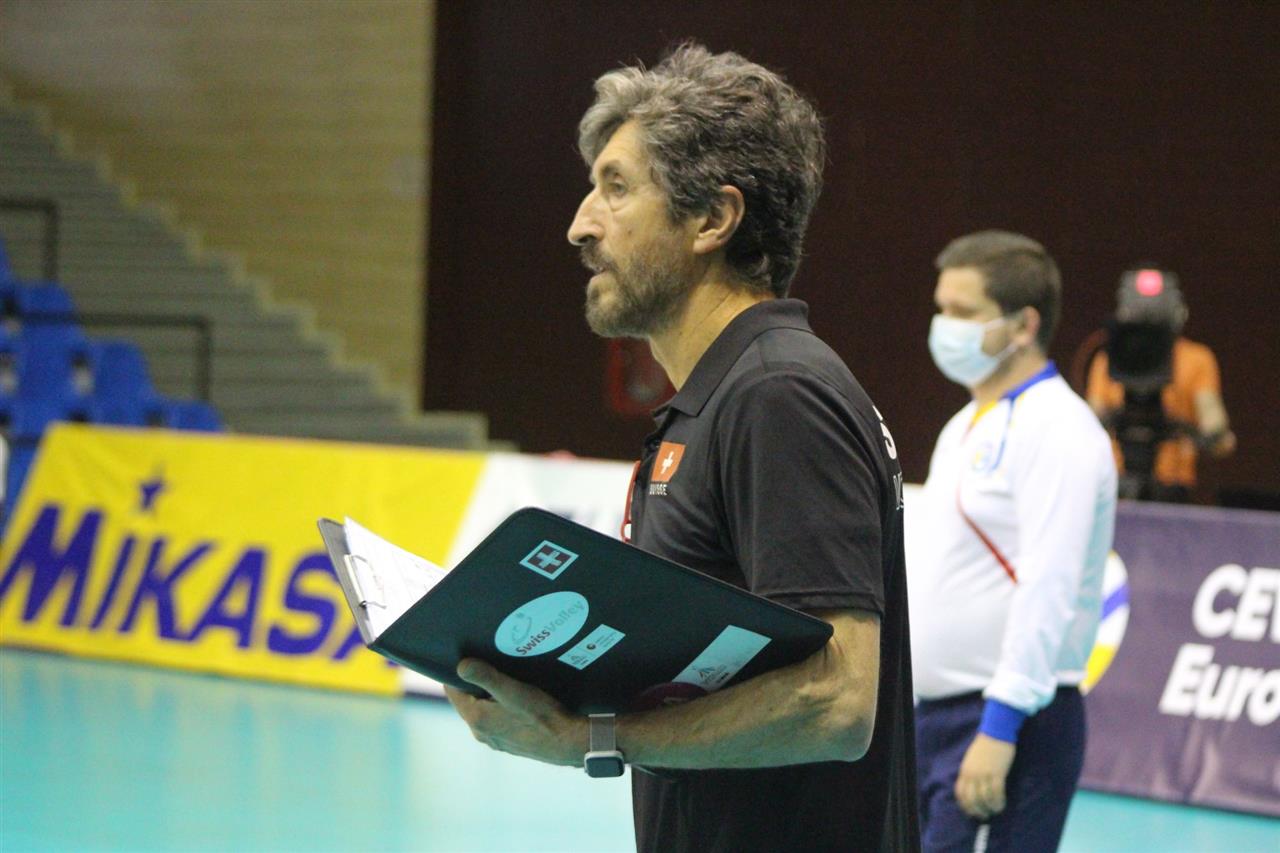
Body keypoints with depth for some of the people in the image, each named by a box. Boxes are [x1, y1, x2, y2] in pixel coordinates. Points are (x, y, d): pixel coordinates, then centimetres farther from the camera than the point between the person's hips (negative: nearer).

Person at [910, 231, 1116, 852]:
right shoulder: (967, 427, 18)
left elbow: (1048, 590, -21)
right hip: (934, 718, 10)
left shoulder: (1056, 429, -12)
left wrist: (999, 729, -25)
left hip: (1013, 726, -10)